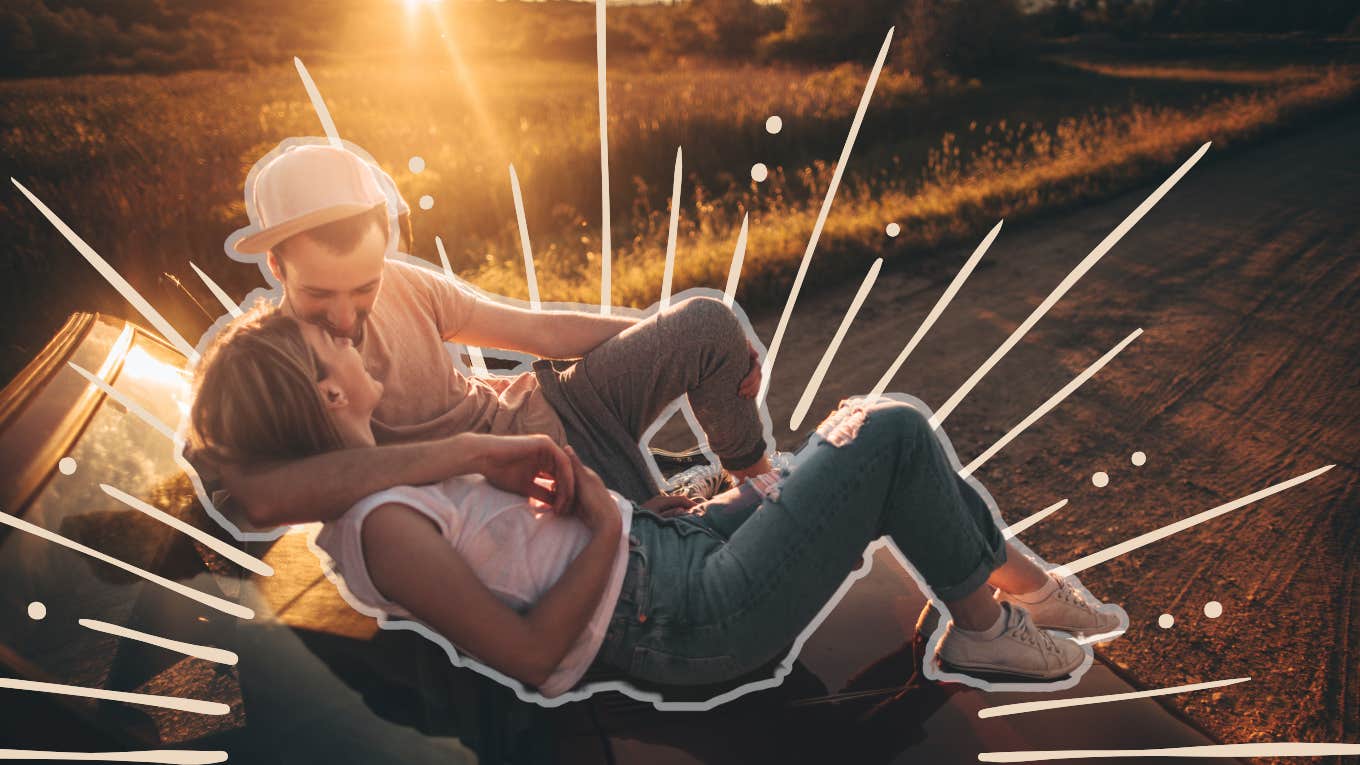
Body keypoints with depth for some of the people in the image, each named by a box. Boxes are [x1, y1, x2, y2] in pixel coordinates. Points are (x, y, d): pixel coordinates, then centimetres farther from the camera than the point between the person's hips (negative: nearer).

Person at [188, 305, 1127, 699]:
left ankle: (1025, 582, 27)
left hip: (669, 545, 10)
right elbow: (529, 653, -20)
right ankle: (985, 626, 12)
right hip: (688, 621, -9)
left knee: (881, 443, 12)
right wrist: (607, 529, -16)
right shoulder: (389, 530, -21)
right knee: (896, 433, -11)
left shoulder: (371, 489, 8)